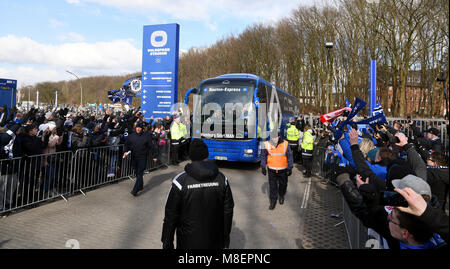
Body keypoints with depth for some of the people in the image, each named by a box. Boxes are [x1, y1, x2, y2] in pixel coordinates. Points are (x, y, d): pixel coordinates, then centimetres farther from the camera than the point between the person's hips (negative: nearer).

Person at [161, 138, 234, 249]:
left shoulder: (181, 181, -16)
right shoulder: (221, 179, -7)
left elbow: (171, 215, -11)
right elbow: (228, 210, 1)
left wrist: (167, 242, 2)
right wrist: (226, 236, 13)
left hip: (188, 242, -2)